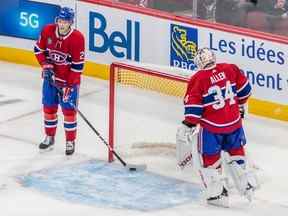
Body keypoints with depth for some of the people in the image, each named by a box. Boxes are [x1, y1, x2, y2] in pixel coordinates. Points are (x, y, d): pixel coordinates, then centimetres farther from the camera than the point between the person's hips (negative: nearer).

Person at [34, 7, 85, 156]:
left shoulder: (77, 38, -21)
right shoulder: (47, 31, -10)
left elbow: (77, 65, -18)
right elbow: (38, 49, 5)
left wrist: (69, 86, -19)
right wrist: (45, 65, -10)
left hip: (69, 80, -4)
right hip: (51, 76, 4)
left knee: (69, 110, -2)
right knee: (49, 107, 11)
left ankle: (70, 141, 11)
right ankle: (49, 138, 28)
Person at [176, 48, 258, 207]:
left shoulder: (198, 80, -16)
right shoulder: (230, 69, -3)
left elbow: (193, 106, -14)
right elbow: (244, 89, 9)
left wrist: (187, 125, -5)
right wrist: (240, 105, 25)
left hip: (211, 126, -4)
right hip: (234, 121, 5)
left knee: (209, 158, 9)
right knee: (235, 151, 25)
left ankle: (218, 194, 10)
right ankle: (246, 183, 27)